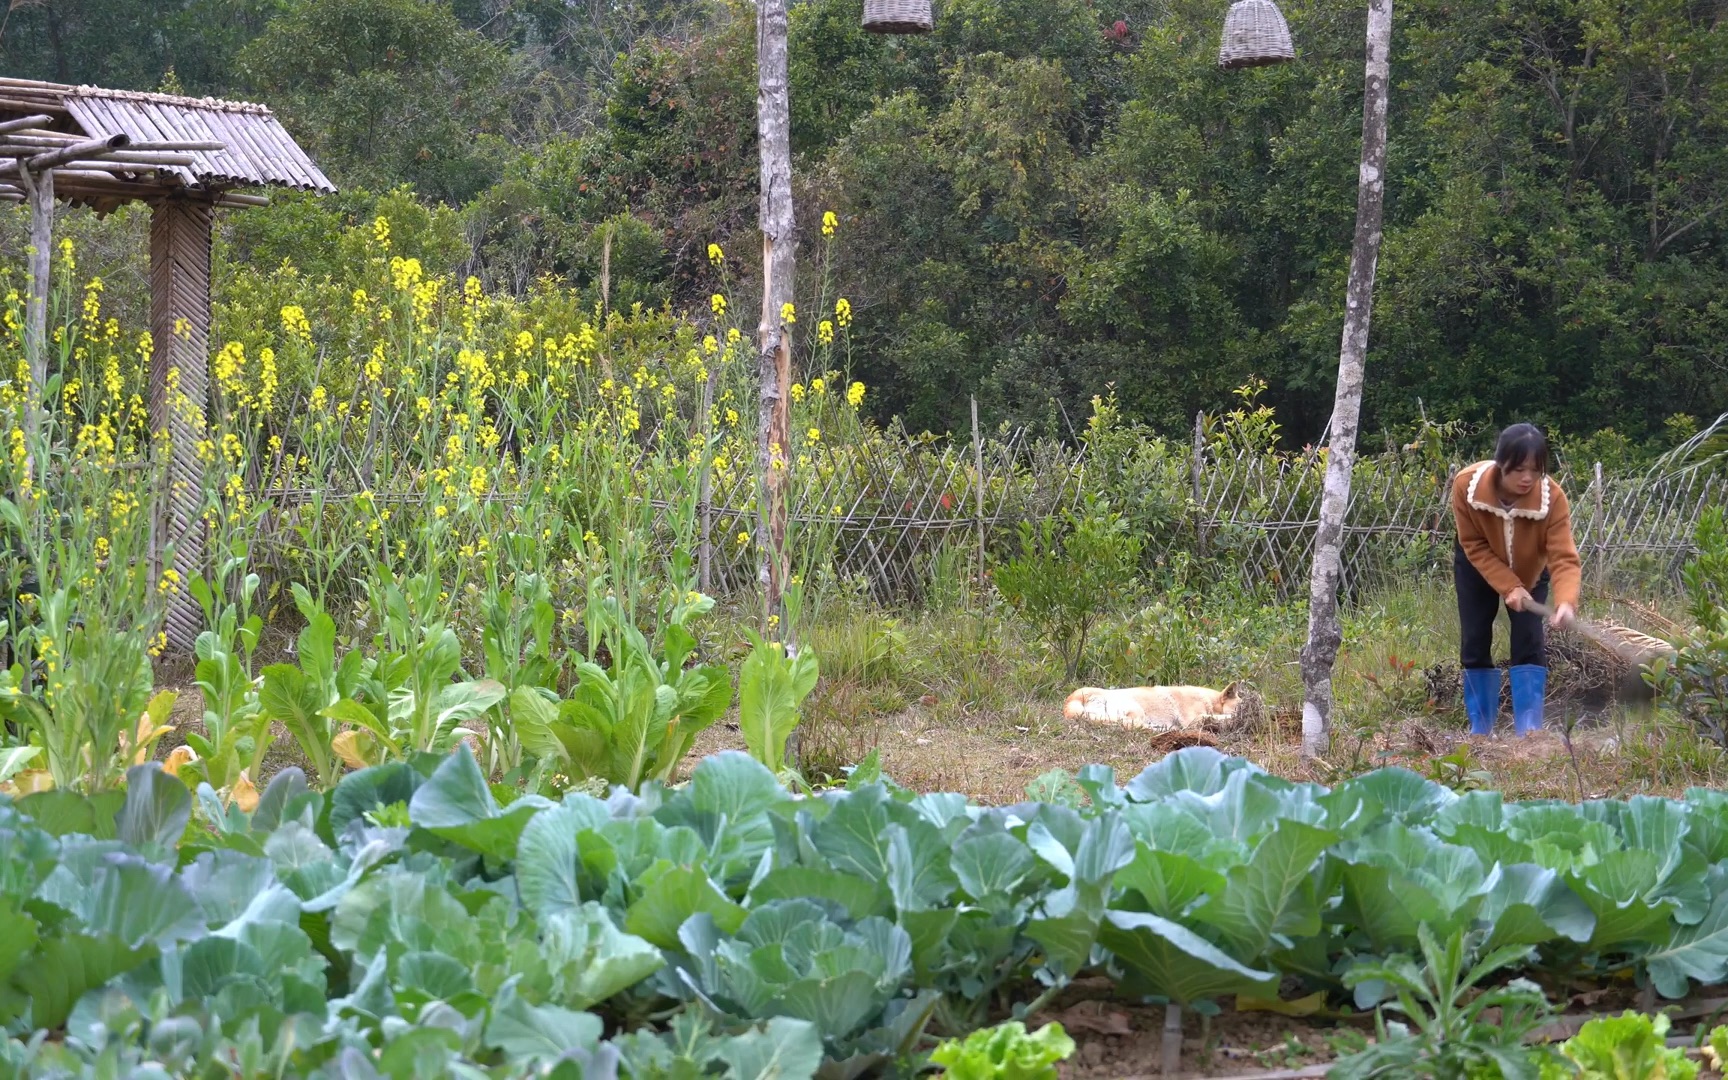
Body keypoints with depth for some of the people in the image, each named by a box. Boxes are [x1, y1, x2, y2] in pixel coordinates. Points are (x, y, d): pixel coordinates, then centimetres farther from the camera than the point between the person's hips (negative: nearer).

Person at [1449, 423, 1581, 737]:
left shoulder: (1552, 497, -36)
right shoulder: (1467, 485, -35)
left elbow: (1564, 557, -41)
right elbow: (1474, 546, -24)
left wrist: (1566, 602, -59)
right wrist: (1508, 587, -34)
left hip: (1530, 569, -1)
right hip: (1477, 566, 1)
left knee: (1529, 641, -10)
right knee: (1474, 641, -1)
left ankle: (1529, 730, -8)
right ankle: (1480, 728, 9)